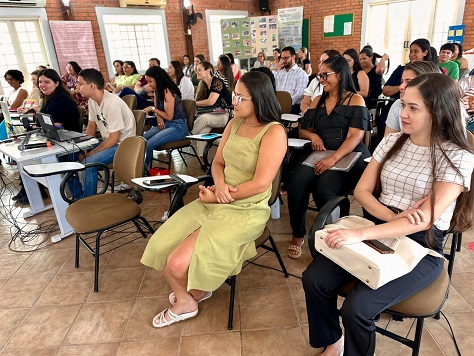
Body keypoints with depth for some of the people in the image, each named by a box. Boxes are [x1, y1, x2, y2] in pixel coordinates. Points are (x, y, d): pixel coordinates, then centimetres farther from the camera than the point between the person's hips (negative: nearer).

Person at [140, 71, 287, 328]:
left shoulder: (274, 132, -15)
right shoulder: (234, 123, 8)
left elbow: (260, 183, -20)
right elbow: (217, 163, 12)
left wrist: (217, 197, -13)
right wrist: (219, 183, -11)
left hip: (245, 212, -7)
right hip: (214, 202, 7)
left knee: (178, 263, -17)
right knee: (158, 247, -3)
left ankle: (196, 293, 22)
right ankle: (184, 299, 24)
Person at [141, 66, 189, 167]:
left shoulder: (167, 91, -15)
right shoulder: (157, 91, 11)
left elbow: (169, 116, -14)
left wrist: (152, 108, -8)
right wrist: (159, 117, -2)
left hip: (178, 127, -8)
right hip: (165, 124, 8)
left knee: (148, 145, -25)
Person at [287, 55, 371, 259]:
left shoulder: (355, 100, 5)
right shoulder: (317, 101, 22)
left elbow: (355, 137, -7)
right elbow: (303, 130, 24)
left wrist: (333, 159, -23)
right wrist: (313, 135, -1)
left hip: (348, 156, -4)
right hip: (319, 154, 4)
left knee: (324, 189, -33)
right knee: (296, 186, -26)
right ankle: (298, 235, -3)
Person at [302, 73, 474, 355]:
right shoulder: (392, 142, 5)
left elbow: (425, 219, -21)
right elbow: (362, 190, 3)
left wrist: (360, 234, -30)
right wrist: (394, 217, -16)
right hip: (378, 233, 5)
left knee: (357, 308, -24)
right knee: (314, 279, -14)